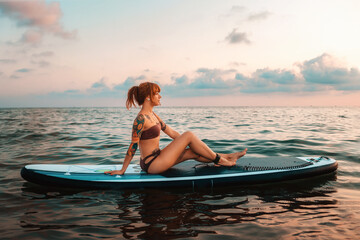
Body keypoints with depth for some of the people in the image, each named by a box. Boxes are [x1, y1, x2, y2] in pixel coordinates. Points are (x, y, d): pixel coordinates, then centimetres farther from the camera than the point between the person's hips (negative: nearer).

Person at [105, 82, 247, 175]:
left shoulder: (153, 115, 12)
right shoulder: (141, 119, -18)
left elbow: (171, 133, 16)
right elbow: (133, 146, -18)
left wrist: (197, 145, 17)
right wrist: (122, 170, -15)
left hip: (155, 160, 9)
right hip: (151, 165, -9)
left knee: (192, 152, 7)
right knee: (189, 135, -10)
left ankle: (226, 157, 16)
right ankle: (219, 159, 1)